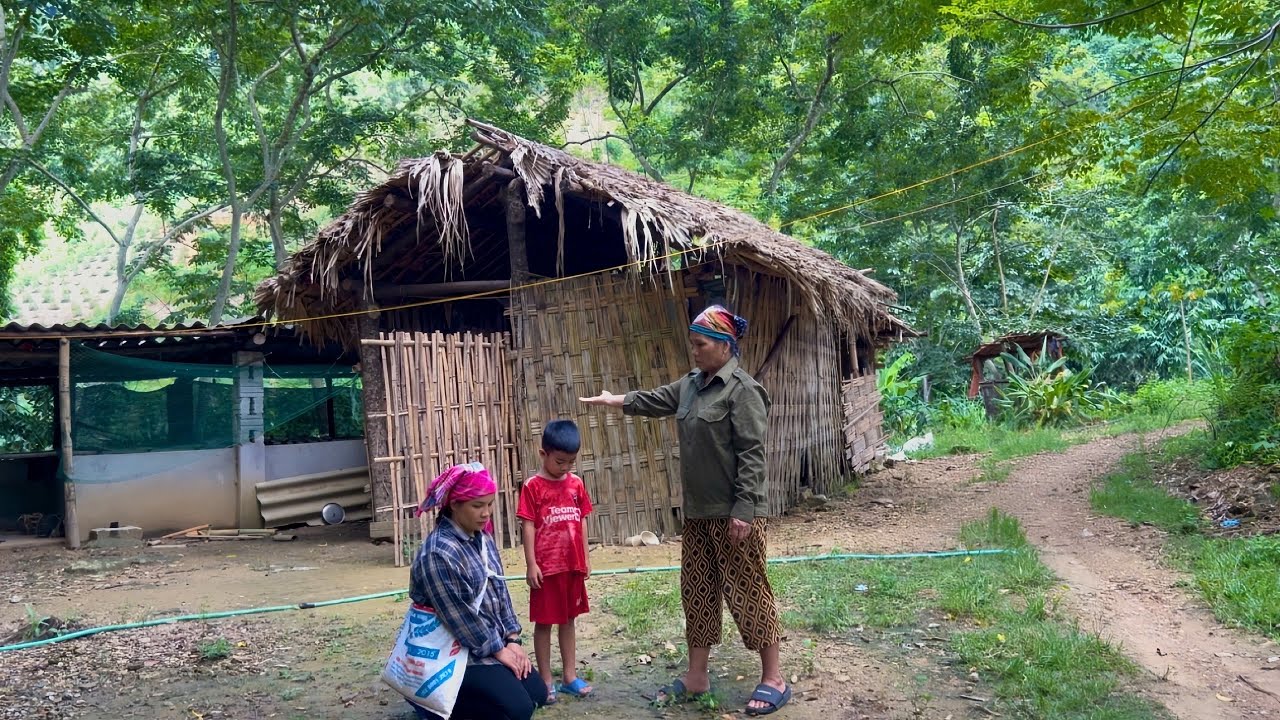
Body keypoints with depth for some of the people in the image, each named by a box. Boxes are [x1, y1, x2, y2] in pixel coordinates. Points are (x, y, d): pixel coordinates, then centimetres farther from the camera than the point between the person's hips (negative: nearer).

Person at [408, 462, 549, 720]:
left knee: (537, 693, 5)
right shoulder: (438, 553, -26)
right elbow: (459, 617, -23)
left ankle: (465, 696, 19)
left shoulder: (482, 538, 3)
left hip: (496, 642, 9)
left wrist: (512, 639, 1)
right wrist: (498, 650, -14)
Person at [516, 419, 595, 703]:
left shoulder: (576, 483, 5)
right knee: (544, 623, 6)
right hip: (546, 567, -5)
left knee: (569, 620, 15)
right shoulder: (533, 486, -10)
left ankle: (570, 677, 24)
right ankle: (546, 681, 14)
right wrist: (531, 564, -13)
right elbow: (527, 526, -10)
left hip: (573, 565, 5)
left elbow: (581, 521, 10)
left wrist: (585, 558, 10)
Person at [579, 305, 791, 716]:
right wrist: (610, 400, 31)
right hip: (699, 512, 9)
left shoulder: (742, 390, -15)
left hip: (735, 512, -8)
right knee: (697, 591, 14)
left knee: (748, 592, -1)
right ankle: (696, 677, 25)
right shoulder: (691, 385, 10)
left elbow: (751, 454, -18)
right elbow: (654, 401, 26)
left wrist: (743, 510, -21)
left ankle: (773, 681, 12)